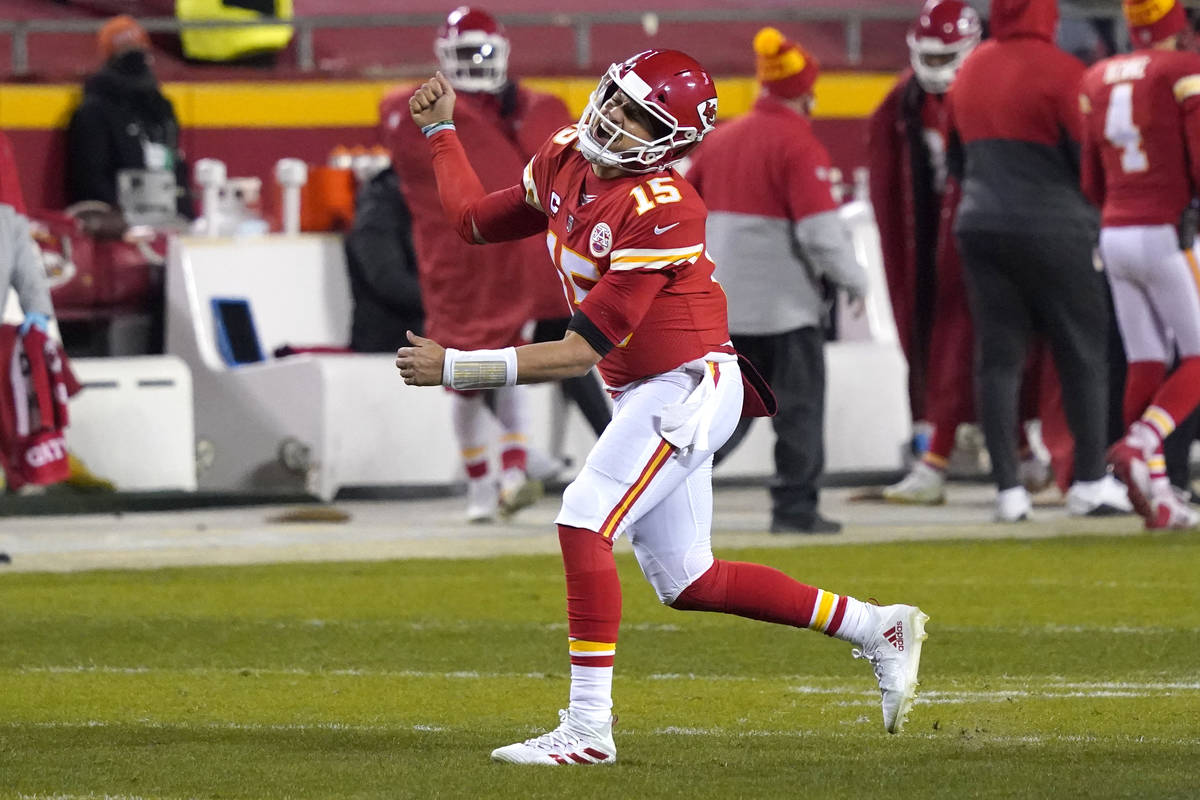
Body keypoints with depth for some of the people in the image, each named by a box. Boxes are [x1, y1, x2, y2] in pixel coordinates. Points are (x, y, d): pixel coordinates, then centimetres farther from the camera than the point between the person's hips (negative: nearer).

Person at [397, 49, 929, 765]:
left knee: (583, 522, -22)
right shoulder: (563, 163, 2)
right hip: (640, 397, 9)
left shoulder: (662, 211, -24)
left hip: (690, 386, -9)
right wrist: (441, 129, 20)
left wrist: (457, 367, -26)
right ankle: (879, 629, 24)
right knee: (686, 583, 12)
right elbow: (476, 221, 21)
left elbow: (580, 351, -25)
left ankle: (589, 727, -20)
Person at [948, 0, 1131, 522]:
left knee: (998, 357, 5)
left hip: (980, 225, 5)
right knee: (1084, 355, 5)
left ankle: (1008, 488, 2)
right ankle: (1090, 482, 6)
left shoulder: (970, 71, 7)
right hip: (1052, 229, -5)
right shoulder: (1059, 72, -13)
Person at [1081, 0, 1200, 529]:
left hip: (1115, 234, 6)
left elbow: (1092, 183, 14)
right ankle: (1139, 446, -20)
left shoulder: (1098, 80, 9)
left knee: (1144, 365, 8)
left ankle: (1156, 494, 5)